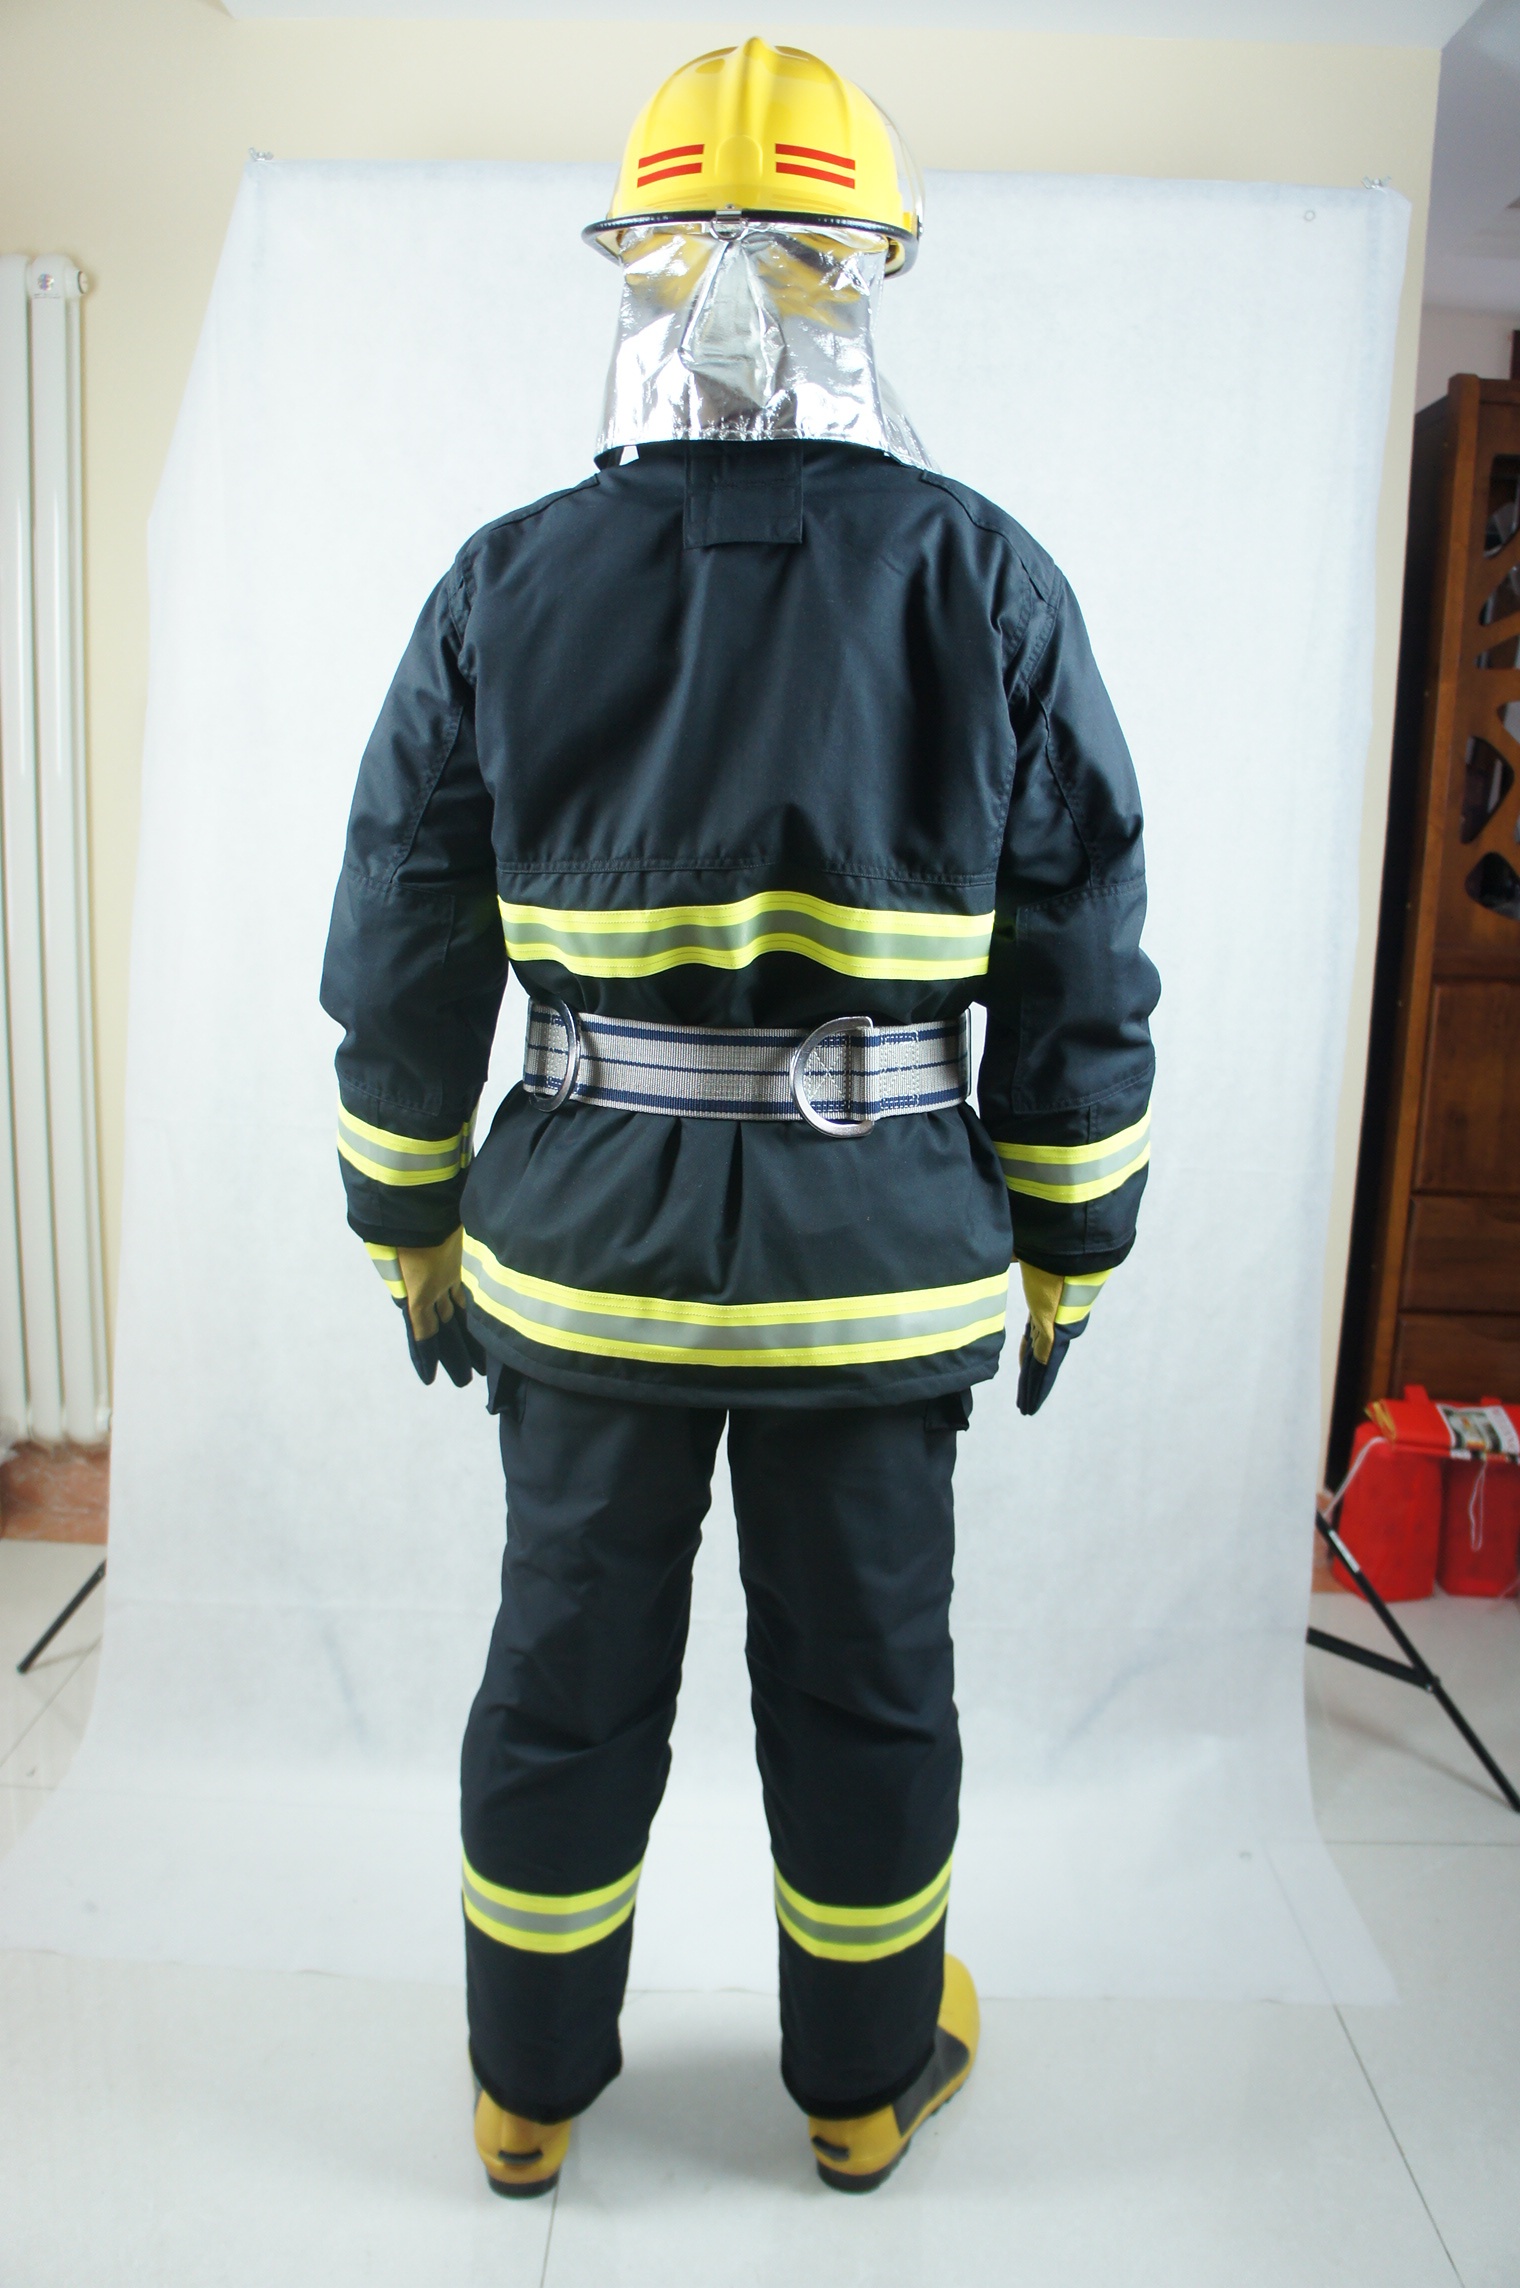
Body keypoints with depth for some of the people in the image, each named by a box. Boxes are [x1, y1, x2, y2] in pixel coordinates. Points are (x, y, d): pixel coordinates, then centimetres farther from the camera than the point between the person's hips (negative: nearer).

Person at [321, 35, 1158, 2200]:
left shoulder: (505, 586, -1)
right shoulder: (989, 584, -3)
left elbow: (400, 967, 2)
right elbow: (1084, 971, -1)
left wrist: (415, 1233, 14)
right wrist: (1068, 1248, 10)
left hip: (583, 1247, 1)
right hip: (880, 1254, 0)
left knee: (564, 1684, 17)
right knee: (864, 1687, 17)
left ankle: (528, 2090, 39)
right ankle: (867, 2080, 40)